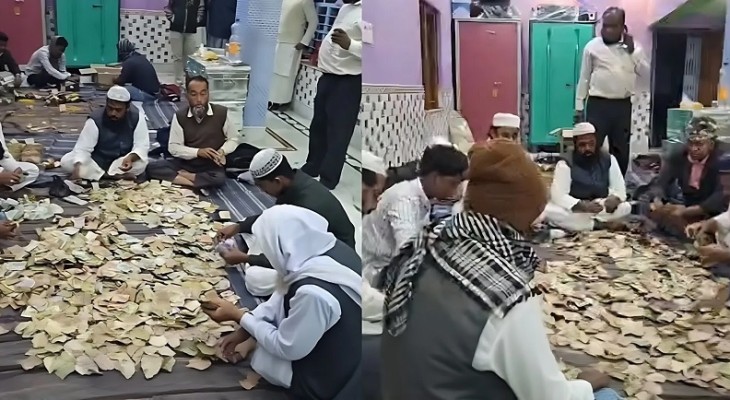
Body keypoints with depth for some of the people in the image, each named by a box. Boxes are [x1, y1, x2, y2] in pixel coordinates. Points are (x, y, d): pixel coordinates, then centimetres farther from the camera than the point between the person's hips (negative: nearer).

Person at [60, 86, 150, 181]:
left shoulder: (136, 118, -17)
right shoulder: (95, 119, -20)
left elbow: (142, 146, -18)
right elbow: (82, 148, -24)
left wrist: (131, 158, -41)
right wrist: (78, 166, -44)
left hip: (121, 163, -1)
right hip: (96, 162, 1)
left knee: (141, 163, -33)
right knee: (66, 162, -25)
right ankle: (117, 176, -28)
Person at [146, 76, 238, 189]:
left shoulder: (222, 113, -6)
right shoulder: (179, 116, -2)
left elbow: (233, 138, 6)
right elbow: (173, 147, -4)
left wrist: (222, 151, -15)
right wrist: (198, 152, -20)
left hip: (212, 165, -2)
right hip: (186, 162, 2)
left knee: (219, 179, -38)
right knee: (151, 168, -21)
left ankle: (181, 176, -17)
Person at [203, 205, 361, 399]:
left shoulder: (314, 293, -36)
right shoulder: (330, 251, -12)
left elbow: (287, 348, -19)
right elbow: (284, 294, 4)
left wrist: (238, 316, -9)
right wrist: (245, 330, 0)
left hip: (337, 375, -8)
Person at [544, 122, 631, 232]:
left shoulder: (608, 159, -5)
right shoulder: (565, 164, -16)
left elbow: (620, 189, -3)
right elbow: (558, 195, -25)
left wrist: (614, 199, -29)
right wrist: (583, 206, -41)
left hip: (600, 208, 3)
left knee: (625, 207, -24)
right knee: (550, 212, -34)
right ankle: (599, 225, -27)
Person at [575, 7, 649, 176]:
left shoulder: (632, 47, 7)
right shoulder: (592, 46, 0)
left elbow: (646, 72, 0)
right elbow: (584, 78, 3)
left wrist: (632, 51, -10)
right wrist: (579, 107, 0)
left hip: (623, 105, 3)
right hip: (598, 104, -3)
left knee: (621, 149, 11)